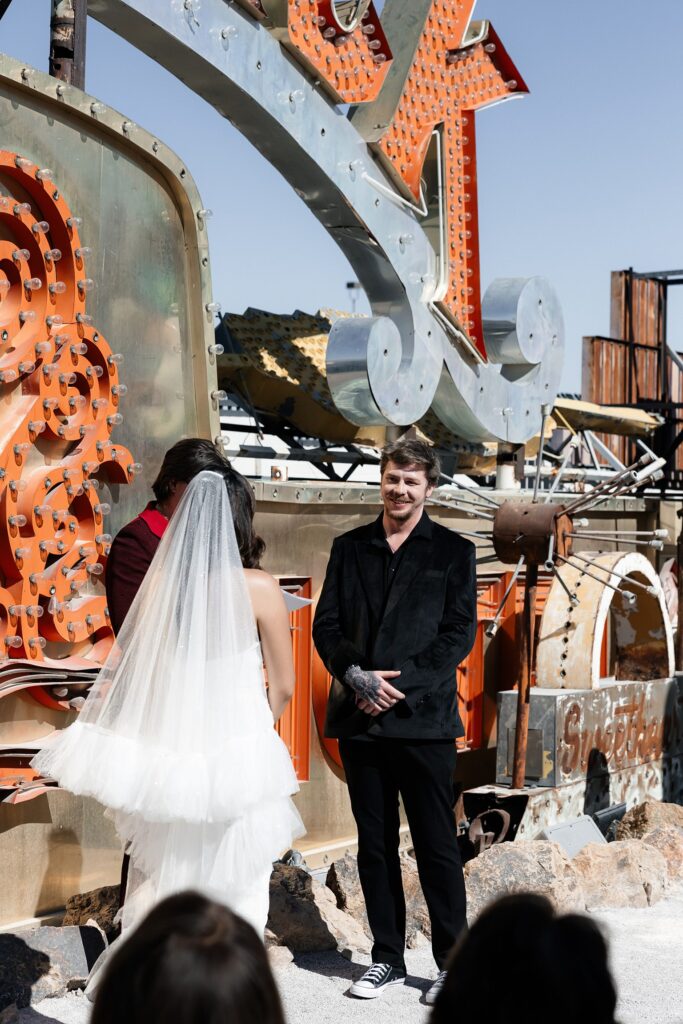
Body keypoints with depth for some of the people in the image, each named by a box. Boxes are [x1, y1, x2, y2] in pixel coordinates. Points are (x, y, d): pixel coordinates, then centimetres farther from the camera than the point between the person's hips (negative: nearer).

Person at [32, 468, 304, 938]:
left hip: (168, 748, 3)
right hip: (237, 752, -3)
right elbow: (283, 686, -4)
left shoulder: (160, 580, -3)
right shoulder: (259, 588, -11)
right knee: (236, 890, 8)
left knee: (157, 884, 18)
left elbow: (136, 671, 4)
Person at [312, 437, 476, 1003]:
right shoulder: (349, 547, 12)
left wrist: (400, 682, -12)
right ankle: (388, 958, 20)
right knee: (375, 844, 9)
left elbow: (459, 633, -3)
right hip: (359, 717, 3)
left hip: (424, 717, -3)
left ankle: (453, 962, 11)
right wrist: (357, 676, -10)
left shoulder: (453, 551, 4)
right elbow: (326, 624, 7)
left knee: (437, 845, 0)